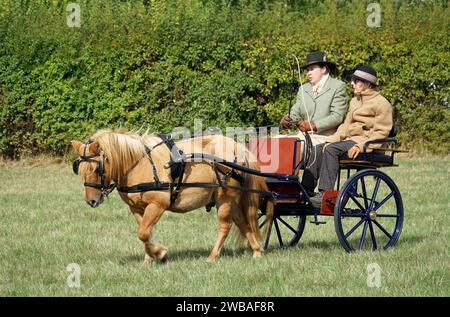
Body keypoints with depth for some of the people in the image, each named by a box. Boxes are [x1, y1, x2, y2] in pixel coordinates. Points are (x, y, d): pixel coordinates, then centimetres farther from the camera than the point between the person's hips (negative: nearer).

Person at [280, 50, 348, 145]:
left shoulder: (338, 86, 3)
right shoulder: (303, 89, 21)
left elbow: (337, 116, -8)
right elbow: (295, 114, 14)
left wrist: (313, 125, -18)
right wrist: (286, 120, -10)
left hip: (325, 137, -5)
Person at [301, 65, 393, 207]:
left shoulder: (382, 103, -4)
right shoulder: (355, 101, 23)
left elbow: (381, 132, -11)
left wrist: (361, 146, -22)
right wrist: (331, 140, 2)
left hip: (367, 141, -8)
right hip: (350, 140, 8)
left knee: (331, 150, -30)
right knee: (317, 149, -14)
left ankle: (325, 194, -34)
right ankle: (305, 190, -20)